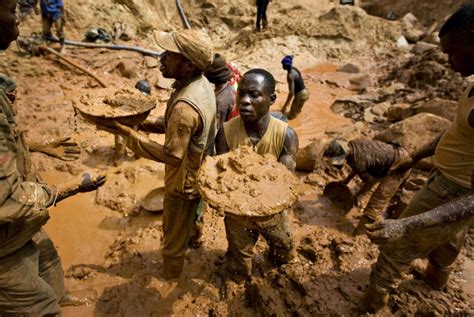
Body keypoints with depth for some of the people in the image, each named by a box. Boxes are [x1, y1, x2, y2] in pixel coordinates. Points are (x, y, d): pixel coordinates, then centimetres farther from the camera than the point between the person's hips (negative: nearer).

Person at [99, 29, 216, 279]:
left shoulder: (185, 107, -37)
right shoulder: (201, 83, -6)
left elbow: (171, 154, -29)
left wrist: (129, 135, -23)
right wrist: (144, 124, -4)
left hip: (184, 183, -8)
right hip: (200, 173, 8)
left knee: (173, 242, 17)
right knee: (190, 218, 36)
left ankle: (170, 281, 42)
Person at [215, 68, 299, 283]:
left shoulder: (286, 135, -22)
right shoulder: (226, 132, -22)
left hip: (273, 212, 1)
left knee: (285, 255, 30)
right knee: (239, 273, 20)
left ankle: (274, 254, 66)